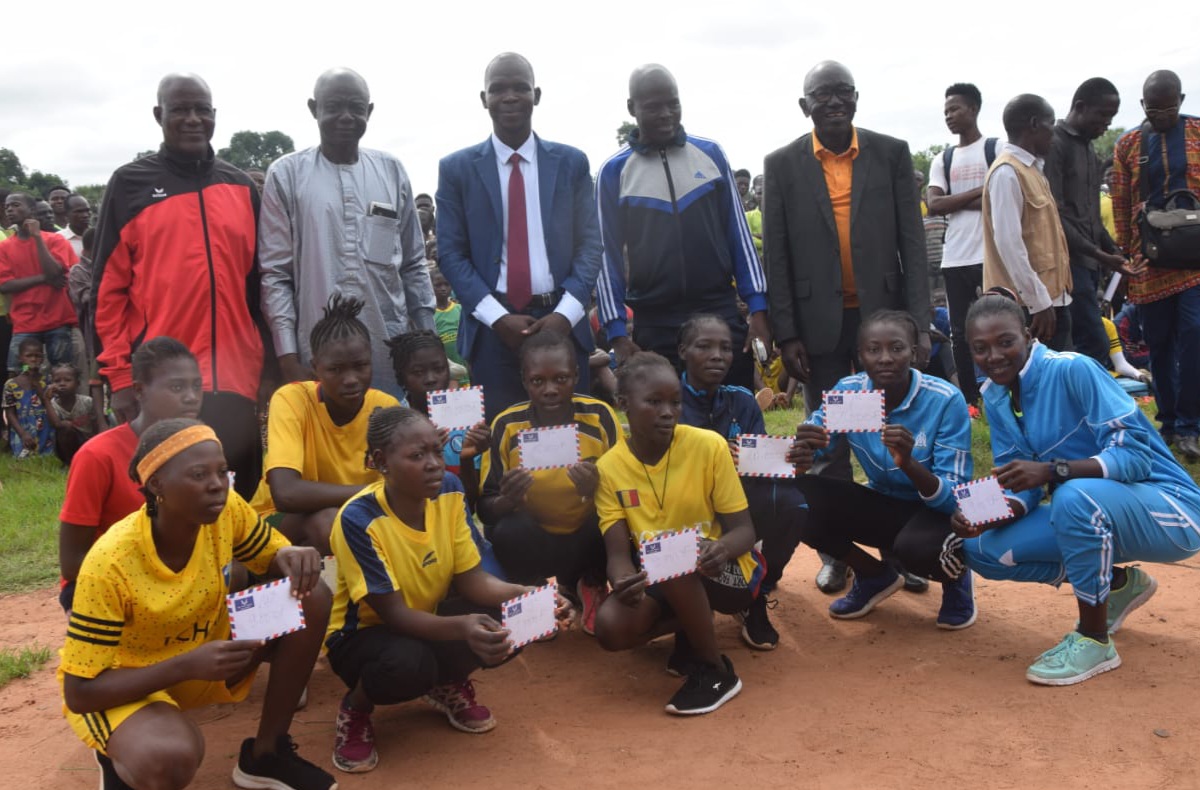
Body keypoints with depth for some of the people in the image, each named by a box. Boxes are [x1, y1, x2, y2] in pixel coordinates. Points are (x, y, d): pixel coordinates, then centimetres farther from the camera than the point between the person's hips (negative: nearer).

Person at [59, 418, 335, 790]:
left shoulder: (226, 509, -18)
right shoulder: (111, 563, -30)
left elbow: (275, 556, 0)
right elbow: (80, 692, -25)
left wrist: (292, 558, -27)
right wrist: (187, 665, -38)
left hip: (202, 655, 6)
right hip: (122, 683, -5)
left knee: (310, 597, -16)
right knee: (171, 758, -38)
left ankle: (265, 754, -3)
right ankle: (121, 757, 0)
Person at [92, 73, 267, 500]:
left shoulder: (242, 187, 12)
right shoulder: (130, 184, 4)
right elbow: (107, 288, 1)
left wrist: (270, 363, 11)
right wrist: (119, 374, -5)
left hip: (236, 373, 3)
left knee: (243, 490, 5)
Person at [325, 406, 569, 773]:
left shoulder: (448, 491, -12)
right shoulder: (359, 519, -29)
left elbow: (471, 578, -10)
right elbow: (394, 613, -29)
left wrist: (528, 596, -30)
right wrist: (462, 626, -47)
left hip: (430, 618, 5)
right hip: (364, 631, -5)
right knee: (408, 664, -39)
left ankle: (449, 684, 9)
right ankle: (355, 710, -3)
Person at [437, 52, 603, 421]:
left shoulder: (571, 162, 9)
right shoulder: (457, 168, 5)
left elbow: (590, 243, 6)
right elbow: (450, 254, 2)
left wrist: (566, 313, -9)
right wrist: (497, 317, -10)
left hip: (562, 323, 1)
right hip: (492, 328, -1)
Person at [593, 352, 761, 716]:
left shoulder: (709, 445, -15)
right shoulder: (609, 468, -7)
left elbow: (743, 529, -11)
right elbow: (618, 553, -10)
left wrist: (721, 548, -37)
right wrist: (624, 583, -36)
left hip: (725, 572, -3)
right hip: (661, 578, 3)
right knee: (610, 627, -24)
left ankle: (716, 671, -13)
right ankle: (695, 624, 8)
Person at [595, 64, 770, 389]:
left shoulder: (710, 154, 5)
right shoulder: (614, 171, 1)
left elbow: (738, 234, 7)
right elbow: (609, 252, 2)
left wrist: (758, 307, 1)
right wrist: (617, 331, -4)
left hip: (722, 316, 1)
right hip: (654, 326, -1)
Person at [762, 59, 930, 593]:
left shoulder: (891, 154, 2)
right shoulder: (783, 165, 1)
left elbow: (912, 242, 0)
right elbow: (776, 255, 0)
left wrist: (919, 323, -6)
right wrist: (786, 334, -5)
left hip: (884, 314, 0)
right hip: (820, 322, 0)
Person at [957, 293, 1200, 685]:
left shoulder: (1072, 370, -21)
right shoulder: (995, 397, 0)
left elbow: (1137, 454, -26)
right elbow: (1023, 486, 0)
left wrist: (1051, 470, -38)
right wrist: (989, 515, -22)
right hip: (1095, 511, 8)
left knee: (1075, 496, -38)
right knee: (983, 548, -7)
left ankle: (1094, 640, -15)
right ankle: (1118, 584, 13)